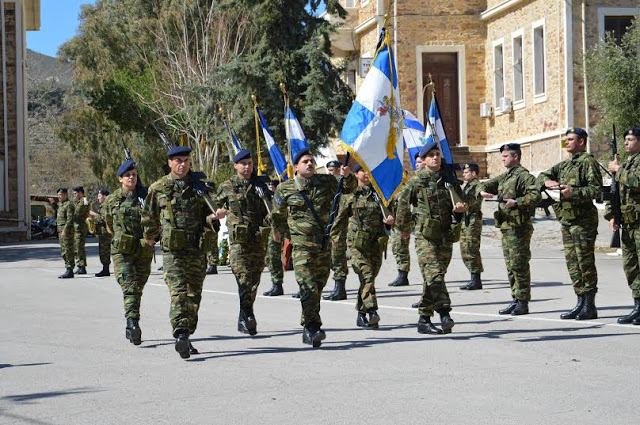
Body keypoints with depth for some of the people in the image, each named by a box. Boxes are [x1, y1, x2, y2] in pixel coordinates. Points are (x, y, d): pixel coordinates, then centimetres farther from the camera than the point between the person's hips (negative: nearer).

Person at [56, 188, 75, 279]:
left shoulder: (69, 204, -12)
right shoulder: (60, 204, 17)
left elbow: (70, 219, -20)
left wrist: (65, 230, -24)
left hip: (67, 231, -10)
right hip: (61, 231, 10)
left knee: (68, 251, -8)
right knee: (63, 251, 11)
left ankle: (69, 271, -7)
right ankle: (68, 270, 16)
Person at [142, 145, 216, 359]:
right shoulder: (158, 188, 3)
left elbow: (209, 213, 17)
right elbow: (149, 216, 16)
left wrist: (212, 217, -4)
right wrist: (150, 237, 23)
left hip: (197, 250, 3)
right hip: (173, 250, -3)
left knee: (194, 294, 6)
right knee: (178, 293, -16)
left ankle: (186, 337, 17)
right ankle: (180, 335, -26)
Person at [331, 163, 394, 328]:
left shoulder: (378, 194, 13)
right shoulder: (350, 195, 5)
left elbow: (386, 215, 15)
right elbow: (341, 218, 14)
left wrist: (389, 220, -7)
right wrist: (335, 236, 16)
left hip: (376, 242, 3)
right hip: (357, 242, -3)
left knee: (370, 277, 5)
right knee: (367, 275, -18)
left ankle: (361, 315, 16)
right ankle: (372, 311, -26)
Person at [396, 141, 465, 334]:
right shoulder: (417, 180, 0)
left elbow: (459, 201, 20)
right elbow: (402, 203, 10)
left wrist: (460, 207, -4)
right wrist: (404, 227, 17)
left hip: (445, 236, 5)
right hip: (425, 235, -4)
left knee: (434, 277, 8)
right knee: (433, 274, -18)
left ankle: (424, 320, 16)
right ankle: (445, 314, -26)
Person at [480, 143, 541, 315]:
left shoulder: (524, 175, -9)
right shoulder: (504, 177, 19)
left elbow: (535, 196, -20)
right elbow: (488, 184, 25)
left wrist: (516, 202, -27)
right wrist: (483, 191, 2)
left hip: (518, 227, -9)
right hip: (506, 226, 9)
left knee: (519, 265, -8)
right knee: (510, 266, 12)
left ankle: (523, 303, -5)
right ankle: (515, 300, 18)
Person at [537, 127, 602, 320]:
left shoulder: (588, 162, -6)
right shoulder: (564, 165, 19)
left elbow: (597, 190, -15)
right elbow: (542, 176, 23)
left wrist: (574, 192, -26)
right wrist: (548, 182, 0)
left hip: (583, 220, -8)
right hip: (566, 220, 9)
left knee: (585, 263, -7)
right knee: (573, 264, 9)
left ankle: (590, 307, -4)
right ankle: (581, 303, 14)